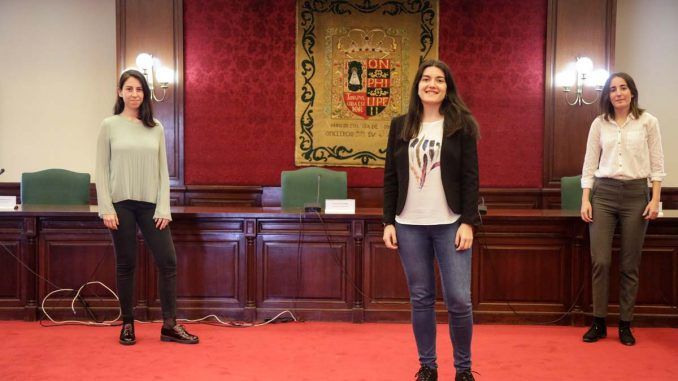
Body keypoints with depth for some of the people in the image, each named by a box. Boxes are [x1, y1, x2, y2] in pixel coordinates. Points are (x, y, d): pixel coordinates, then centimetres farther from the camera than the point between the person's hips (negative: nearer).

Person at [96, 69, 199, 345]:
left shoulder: (155, 128, 7)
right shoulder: (110, 126, 1)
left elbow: (163, 169, 6)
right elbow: (101, 169, -1)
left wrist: (164, 208, -2)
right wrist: (106, 208, -9)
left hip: (150, 204, 2)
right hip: (121, 204, -2)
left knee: (168, 261, -2)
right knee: (126, 265, 4)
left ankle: (169, 325, 7)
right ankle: (127, 324, 17)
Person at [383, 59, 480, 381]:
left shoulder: (461, 124, 1)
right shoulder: (400, 125, 8)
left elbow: (470, 177, -2)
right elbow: (390, 177, 8)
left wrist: (468, 222, -10)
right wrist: (388, 222, 3)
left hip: (450, 224, -2)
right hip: (409, 225, 2)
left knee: (458, 299, -4)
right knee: (420, 299, 7)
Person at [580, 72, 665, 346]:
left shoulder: (647, 122, 2)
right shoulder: (599, 124, 6)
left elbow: (657, 164, 2)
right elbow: (589, 164, 7)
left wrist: (655, 199, -6)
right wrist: (585, 200, -1)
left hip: (635, 194, -1)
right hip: (603, 193, 1)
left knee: (629, 265, 4)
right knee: (600, 261, -2)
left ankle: (625, 325, 14)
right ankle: (599, 323, 9)